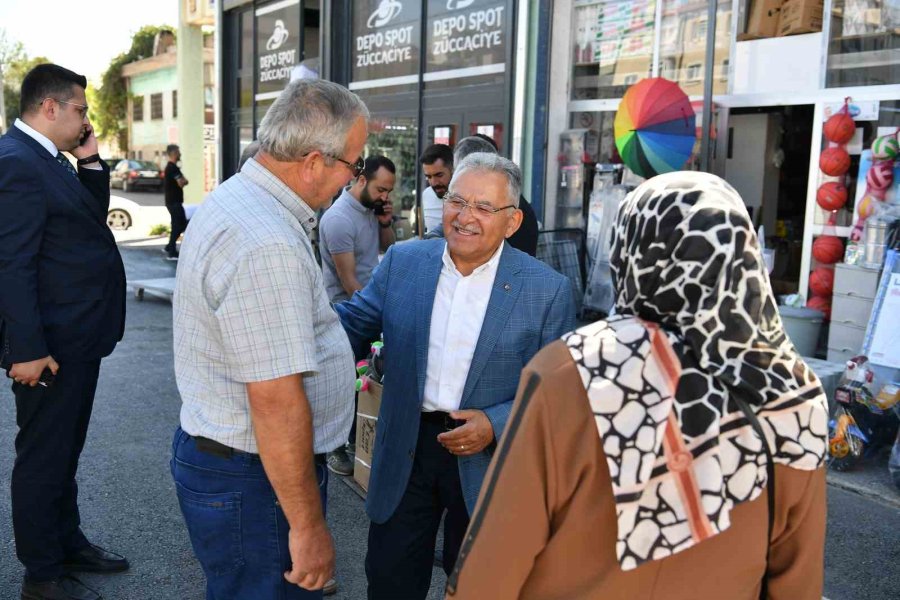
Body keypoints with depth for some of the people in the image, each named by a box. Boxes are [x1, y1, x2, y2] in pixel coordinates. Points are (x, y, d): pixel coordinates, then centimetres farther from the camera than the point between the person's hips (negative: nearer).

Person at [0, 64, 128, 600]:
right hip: (50, 345, -10)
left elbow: (93, 217, 18)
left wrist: (90, 162, 5)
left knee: (65, 450, 21)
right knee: (43, 455, 5)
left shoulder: (47, 159, 11)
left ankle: (68, 542, 38)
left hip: (77, 340, 10)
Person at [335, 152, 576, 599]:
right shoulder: (403, 261, -2)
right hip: (405, 450, 2)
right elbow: (353, 323, 5)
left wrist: (496, 425, -20)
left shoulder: (548, 289, -10)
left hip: (489, 460, -2)